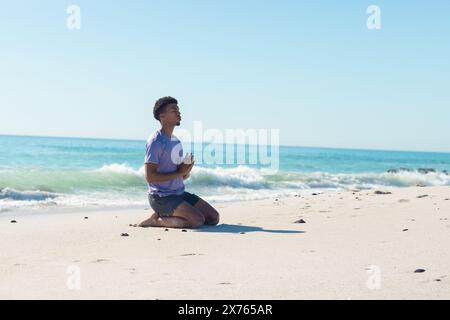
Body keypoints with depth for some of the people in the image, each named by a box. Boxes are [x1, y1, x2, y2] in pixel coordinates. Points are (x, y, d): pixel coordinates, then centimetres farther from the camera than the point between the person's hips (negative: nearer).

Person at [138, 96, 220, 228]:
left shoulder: (176, 141, 16)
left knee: (213, 217, 2)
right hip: (162, 197, -9)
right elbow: (149, 177, -21)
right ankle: (156, 220, -5)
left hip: (180, 193, 9)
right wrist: (179, 173, -18)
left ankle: (165, 216, 9)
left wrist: (186, 171, -2)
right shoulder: (156, 142, -13)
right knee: (198, 220, -24)